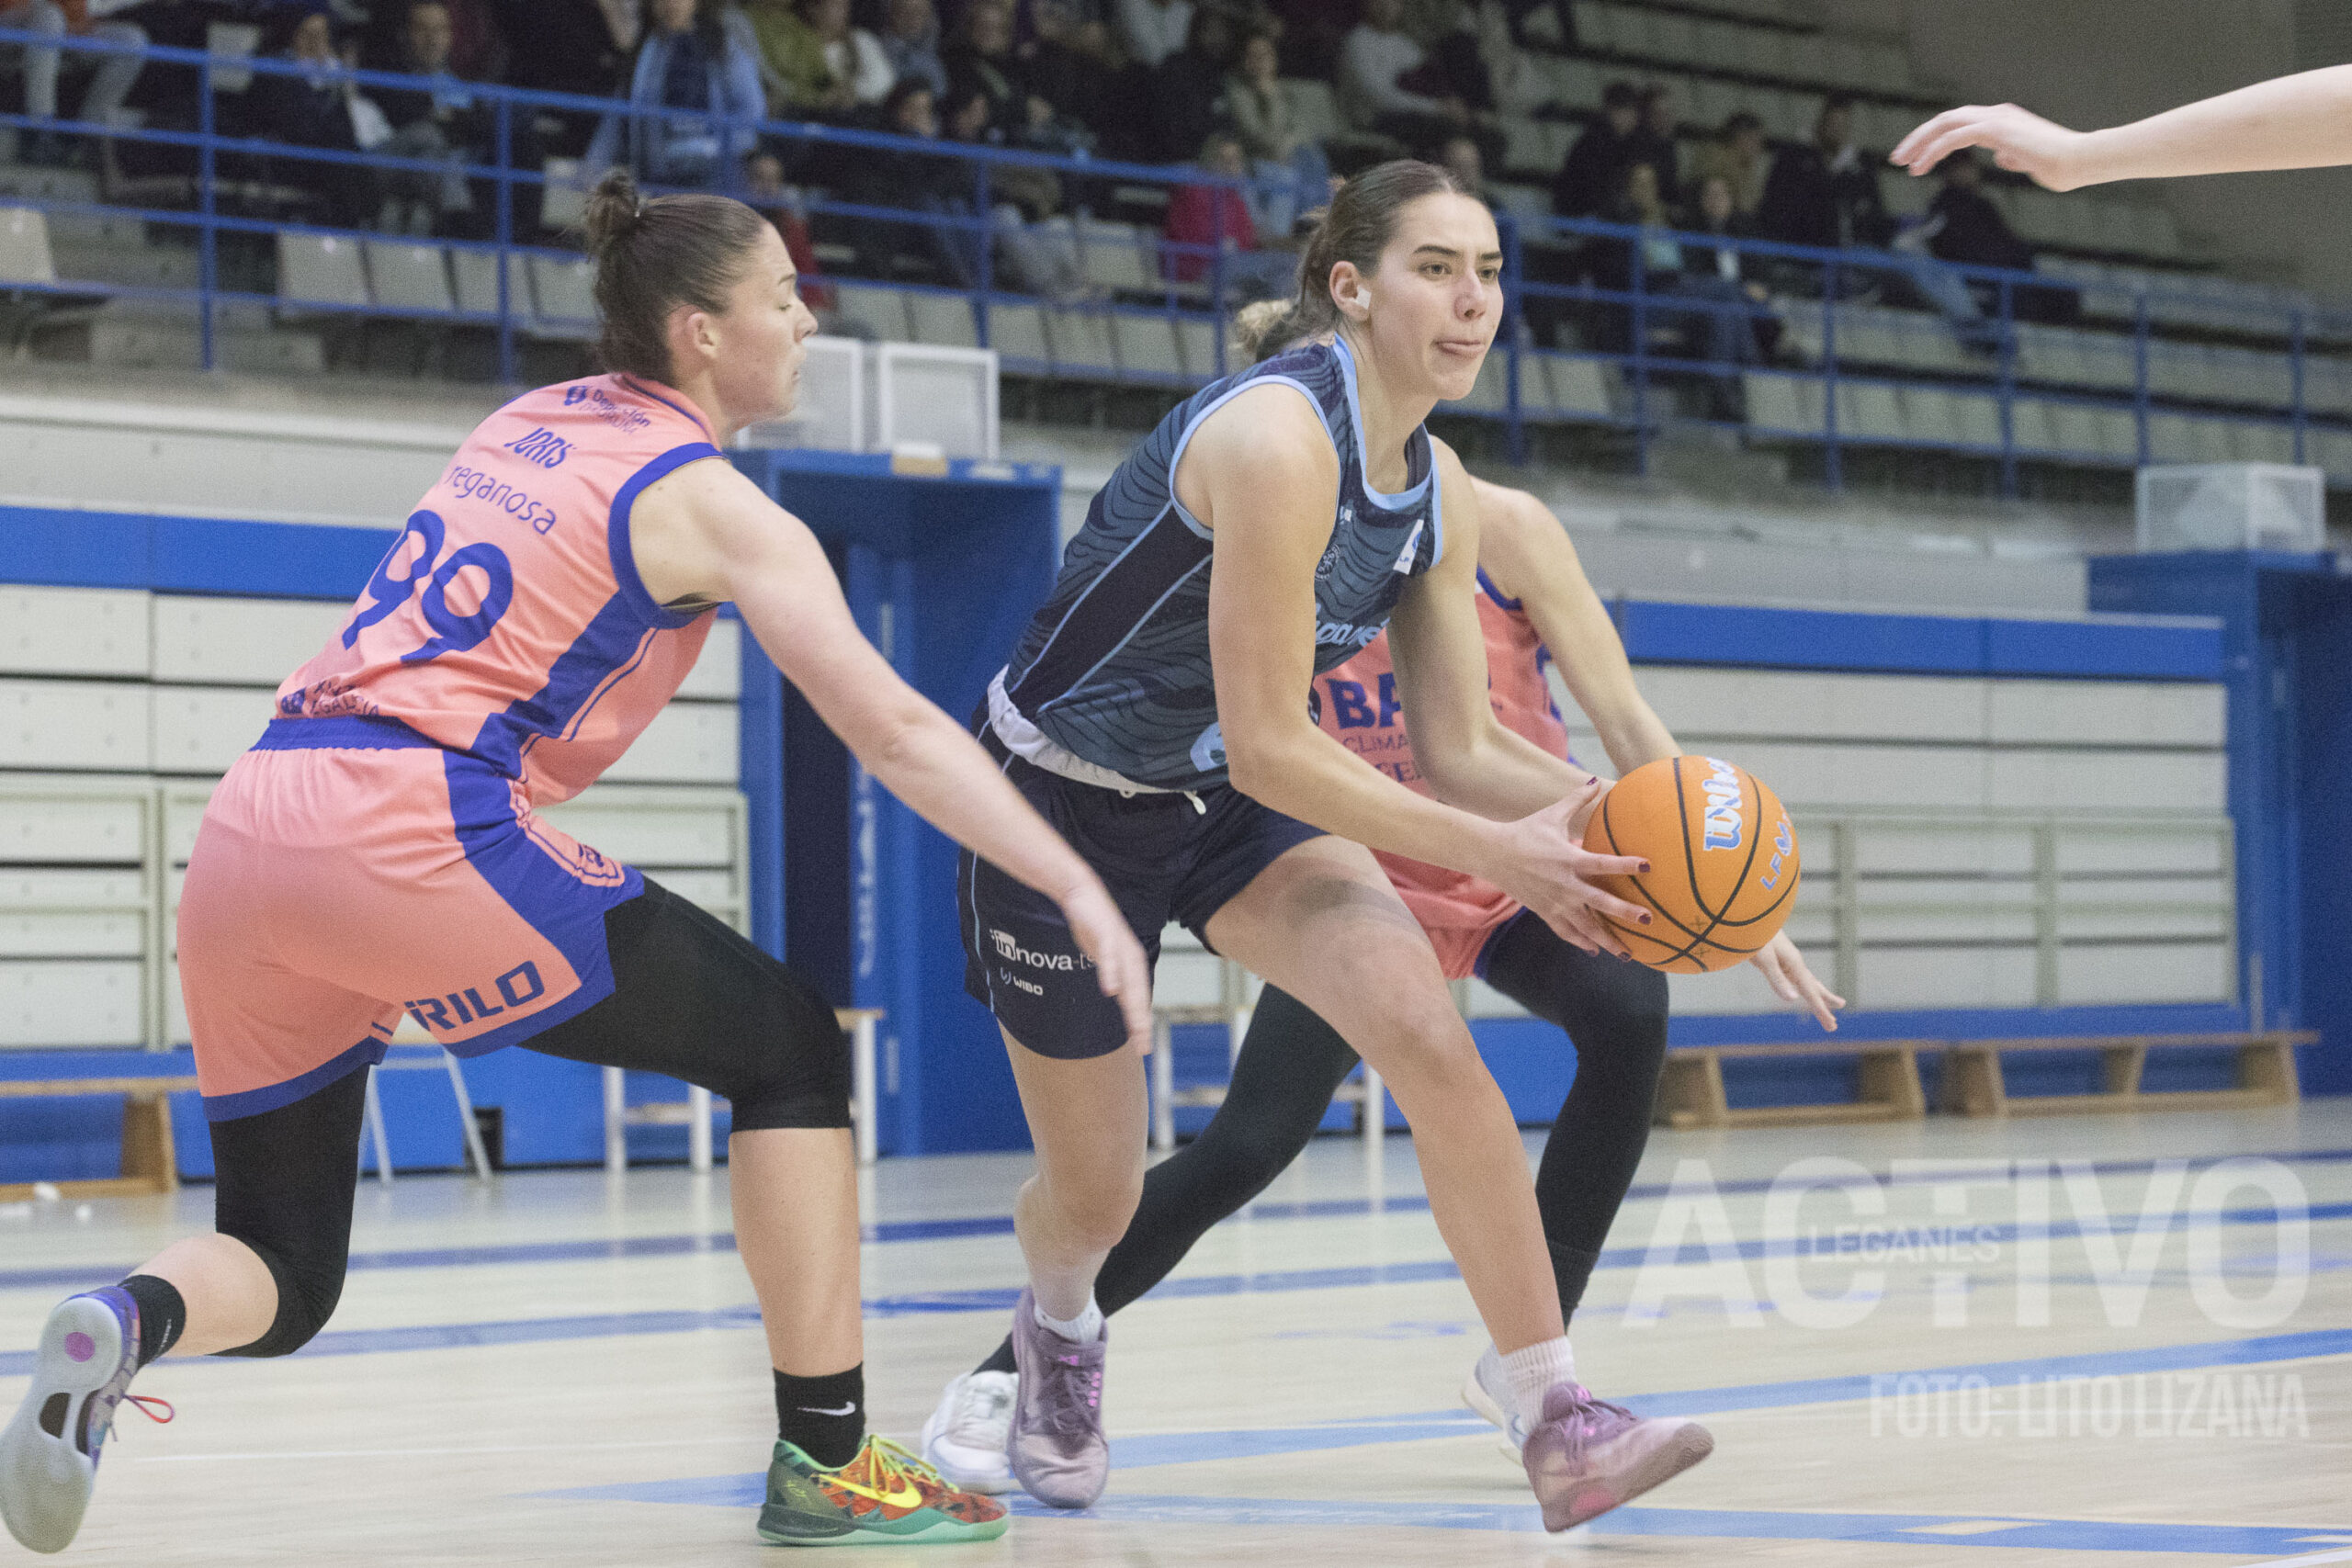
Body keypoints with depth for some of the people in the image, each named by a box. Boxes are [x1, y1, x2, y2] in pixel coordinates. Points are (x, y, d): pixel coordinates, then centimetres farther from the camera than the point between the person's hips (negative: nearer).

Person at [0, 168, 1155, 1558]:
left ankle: (129, 1324, -19)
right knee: (791, 1049, 9)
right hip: (414, 828, -7)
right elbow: (900, 735, -2)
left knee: (279, 1285, 15)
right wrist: (1081, 892, -1)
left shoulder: (523, 428, 24)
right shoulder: (713, 503, 3)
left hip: (249, 821, 7)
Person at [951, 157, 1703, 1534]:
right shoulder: (1277, 440, -31)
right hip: (1063, 801, -6)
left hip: (1230, 805, 6)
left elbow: (1459, 749, 0)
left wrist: (1603, 806, -19)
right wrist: (1498, 854, -32)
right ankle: (1058, 1330, 47)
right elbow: (1268, 747, -32)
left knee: (1435, 1044, -19)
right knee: (1096, 1196, 8)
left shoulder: (1439, 490, -5)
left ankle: (1562, 1428, -18)